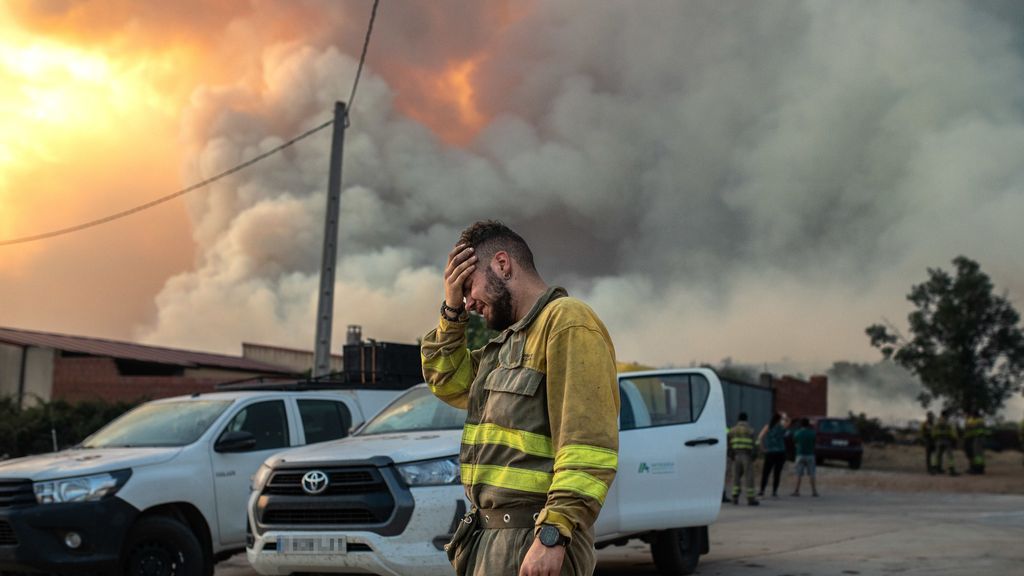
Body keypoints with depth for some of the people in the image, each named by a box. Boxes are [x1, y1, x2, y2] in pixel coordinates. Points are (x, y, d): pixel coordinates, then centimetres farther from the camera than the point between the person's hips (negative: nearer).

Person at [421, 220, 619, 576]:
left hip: (533, 543, -9)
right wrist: (452, 311, 13)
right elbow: (449, 383, 26)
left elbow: (588, 444, -21)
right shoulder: (510, 338, 18)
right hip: (489, 536, 9)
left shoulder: (567, 321, -12)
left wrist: (553, 533, -26)